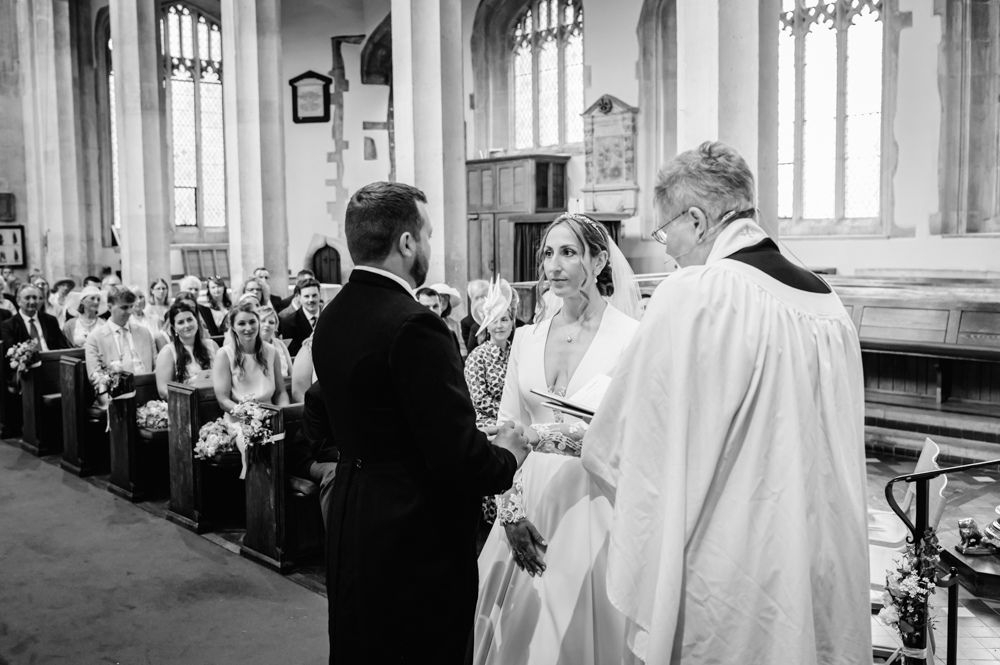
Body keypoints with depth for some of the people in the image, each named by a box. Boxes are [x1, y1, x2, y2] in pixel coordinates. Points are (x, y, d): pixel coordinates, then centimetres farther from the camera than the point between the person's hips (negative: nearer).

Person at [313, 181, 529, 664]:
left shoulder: (331, 317, 4)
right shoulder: (414, 325, -23)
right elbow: (459, 457, -25)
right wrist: (506, 454, -5)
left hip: (349, 530, 9)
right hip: (417, 539, -8)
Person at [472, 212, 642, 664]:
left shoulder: (631, 336, -7)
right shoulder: (526, 339, 8)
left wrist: (546, 435, -22)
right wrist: (511, 511, -3)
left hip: (593, 506, -4)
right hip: (530, 502, 4)